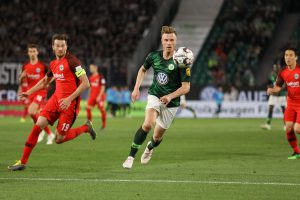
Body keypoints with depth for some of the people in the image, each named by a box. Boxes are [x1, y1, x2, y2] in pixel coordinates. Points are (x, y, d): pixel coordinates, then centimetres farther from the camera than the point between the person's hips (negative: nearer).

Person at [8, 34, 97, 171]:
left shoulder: (72, 61, -13)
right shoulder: (53, 64, 10)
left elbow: (86, 83, -18)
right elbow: (45, 81, 30)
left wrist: (69, 99, -22)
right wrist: (29, 92, 24)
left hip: (69, 103, -6)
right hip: (56, 98, 6)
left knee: (59, 139, -5)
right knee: (37, 125, -8)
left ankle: (86, 128, 19)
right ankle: (22, 162, -2)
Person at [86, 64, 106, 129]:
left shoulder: (100, 77, -9)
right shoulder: (91, 77, 11)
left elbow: (103, 87, -11)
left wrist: (99, 96, -17)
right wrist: (89, 96, 16)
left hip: (99, 96, -6)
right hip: (92, 96, 6)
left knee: (102, 110, -5)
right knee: (88, 107, -8)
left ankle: (104, 124, 7)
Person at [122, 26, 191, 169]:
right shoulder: (154, 56, -5)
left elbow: (186, 87, -16)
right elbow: (143, 69, 17)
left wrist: (170, 96, -30)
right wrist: (136, 89, 8)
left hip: (171, 103, -1)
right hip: (155, 96, 1)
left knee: (157, 136, 9)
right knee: (148, 124, -27)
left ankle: (150, 147, 47)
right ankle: (131, 157, -21)